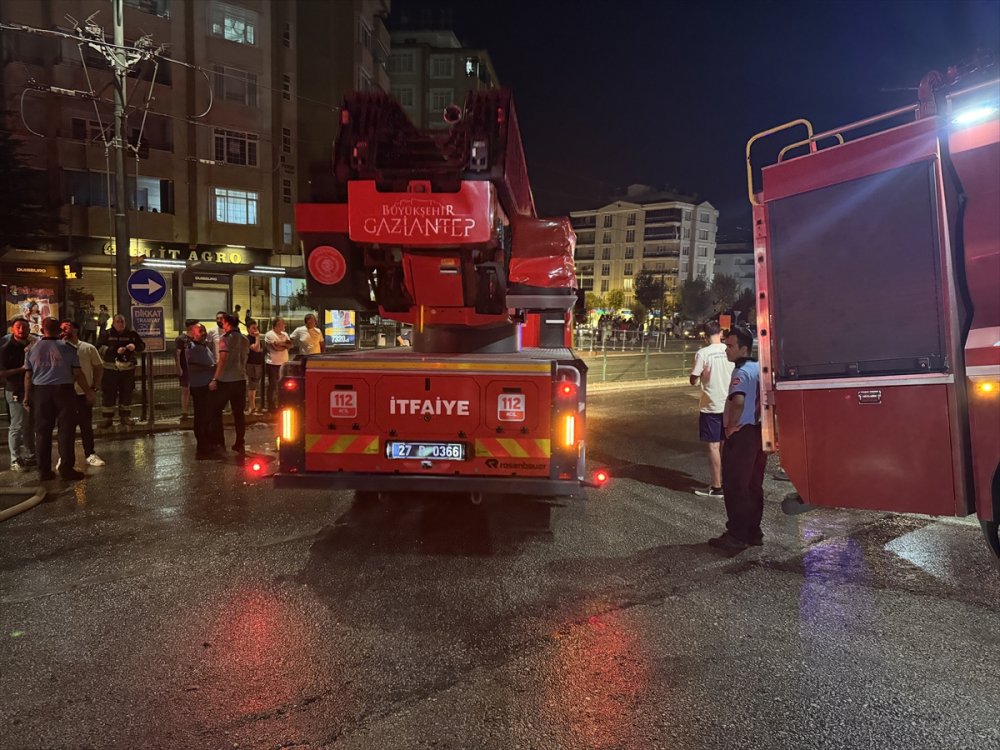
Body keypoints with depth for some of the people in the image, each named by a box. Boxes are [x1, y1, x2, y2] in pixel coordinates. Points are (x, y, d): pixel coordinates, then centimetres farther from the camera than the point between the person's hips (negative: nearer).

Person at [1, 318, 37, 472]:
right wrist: (21, 369, -19)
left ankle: (30, 456, 22)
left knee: (30, 426, 12)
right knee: (17, 426, -4)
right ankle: (15, 461, 3)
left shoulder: (31, 345, 11)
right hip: (16, 392, -6)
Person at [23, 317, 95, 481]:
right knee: (66, 430, 2)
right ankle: (66, 468, 2)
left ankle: (44, 470, 12)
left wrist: (27, 396, 11)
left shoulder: (32, 350, 4)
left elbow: (28, 376, 4)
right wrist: (88, 392, 5)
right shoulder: (67, 348, -3)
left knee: (42, 431, 9)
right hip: (64, 390, -3)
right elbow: (77, 373, -4)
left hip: (40, 392, 3)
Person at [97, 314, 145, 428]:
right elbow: (100, 348, -10)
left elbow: (142, 345, 9)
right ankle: (107, 418, 9)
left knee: (127, 393, 9)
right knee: (108, 394, 0)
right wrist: (115, 351, -22)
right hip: (110, 369, -2)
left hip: (128, 369, 2)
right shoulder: (106, 334, 0)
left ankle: (125, 417, 21)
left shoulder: (131, 334, 6)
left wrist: (135, 347, -14)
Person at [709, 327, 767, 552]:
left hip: (741, 435, -9)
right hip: (759, 433, 9)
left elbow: (738, 401, -33)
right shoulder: (759, 369, 11)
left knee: (735, 487, -1)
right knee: (754, 485, 15)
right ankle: (754, 533, 22)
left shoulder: (741, 372, -17)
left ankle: (736, 536, 4)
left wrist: (730, 426, -21)